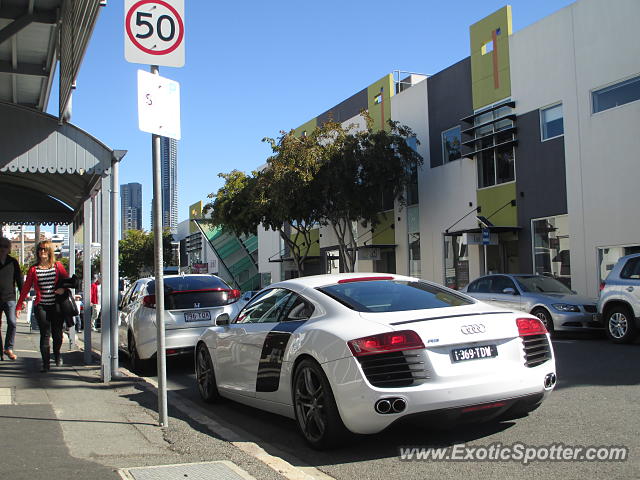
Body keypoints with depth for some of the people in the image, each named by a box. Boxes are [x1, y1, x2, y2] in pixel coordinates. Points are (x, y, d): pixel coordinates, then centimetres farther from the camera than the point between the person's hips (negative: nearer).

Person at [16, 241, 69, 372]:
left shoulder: (57, 266, 3)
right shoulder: (33, 269, 3)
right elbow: (26, 288, 6)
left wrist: (63, 288, -10)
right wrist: (19, 305, 3)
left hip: (57, 306, 0)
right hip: (41, 306, 0)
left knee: (57, 334, 7)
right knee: (45, 334, -6)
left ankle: (57, 354, 36)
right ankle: (46, 363, 0)